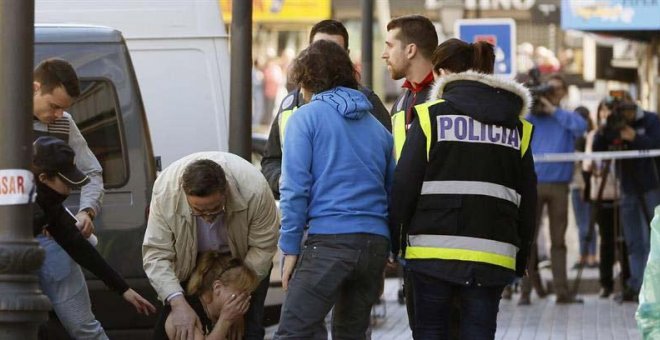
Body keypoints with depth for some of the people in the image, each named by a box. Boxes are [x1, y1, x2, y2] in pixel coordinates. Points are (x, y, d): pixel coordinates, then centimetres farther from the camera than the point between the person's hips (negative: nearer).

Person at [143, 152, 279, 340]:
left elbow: (263, 247, -23)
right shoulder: (165, 190, -35)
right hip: (192, 257, 1)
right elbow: (156, 254, -30)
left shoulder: (254, 188, -37)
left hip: (242, 253, -1)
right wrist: (178, 303, -43)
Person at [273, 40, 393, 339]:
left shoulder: (306, 118, 3)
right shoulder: (376, 126, 19)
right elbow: (393, 191, 19)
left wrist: (290, 248, -3)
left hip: (329, 239, -6)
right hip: (375, 244, 6)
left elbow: (295, 188, -6)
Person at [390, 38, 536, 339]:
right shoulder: (517, 127, 12)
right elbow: (528, 199, 14)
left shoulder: (430, 115, 0)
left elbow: (405, 184, -4)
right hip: (492, 257, 3)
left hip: (433, 250, -3)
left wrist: (394, 239, 4)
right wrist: (520, 260, 19)